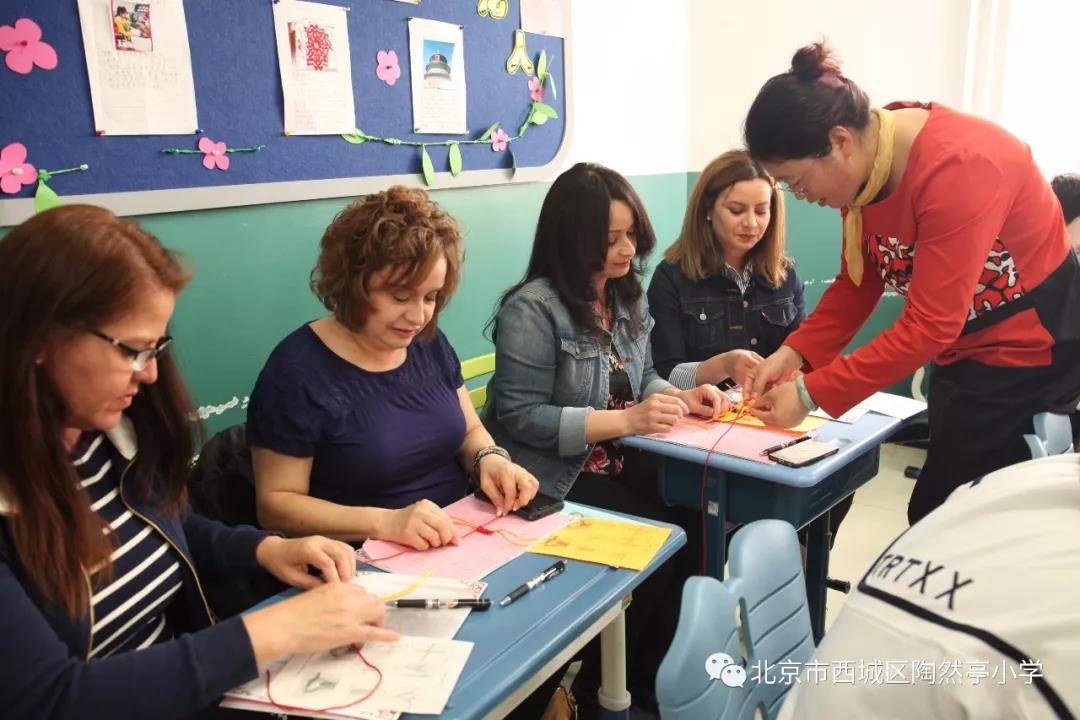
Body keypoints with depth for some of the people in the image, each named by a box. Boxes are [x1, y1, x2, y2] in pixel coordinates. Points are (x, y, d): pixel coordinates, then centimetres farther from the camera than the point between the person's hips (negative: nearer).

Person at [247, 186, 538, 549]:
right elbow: (275, 505, -14)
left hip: (461, 543, 4)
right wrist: (385, 523, -26)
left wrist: (490, 459, -8)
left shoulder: (430, 343, 3)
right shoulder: (298, 370, -16)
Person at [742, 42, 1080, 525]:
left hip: (1027, 354, -8)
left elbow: (928, 327, -32)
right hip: (960, 352, 8)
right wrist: (793, 353, -15)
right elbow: (857, 283, -1)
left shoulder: (958, 167, -31)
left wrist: (811, 393, -29)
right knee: (943, 511, 18)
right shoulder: (863, 165, -7)